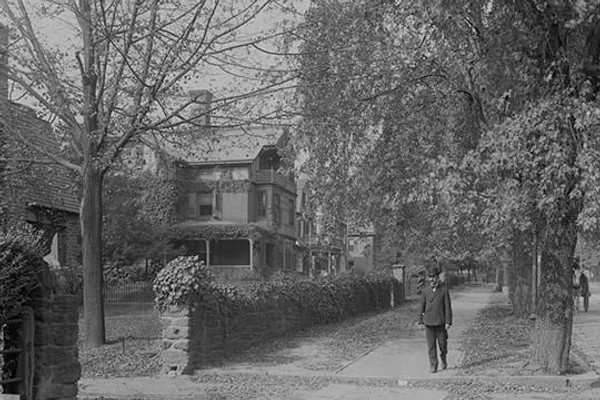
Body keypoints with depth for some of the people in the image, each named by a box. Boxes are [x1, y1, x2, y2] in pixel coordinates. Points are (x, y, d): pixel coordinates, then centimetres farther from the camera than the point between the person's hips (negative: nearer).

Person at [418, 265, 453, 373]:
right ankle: (433, 366, 7)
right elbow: (421, 307, 7)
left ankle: (443, 359, 32)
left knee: (442, 343, 5)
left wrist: (448, 322, -8)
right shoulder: (425, 291, 5)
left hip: (441, 322, -1)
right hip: (428, 322, 2)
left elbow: (448, 307, -3)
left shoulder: (444, 290, -2)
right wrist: (420, 322, 3)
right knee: (431, 345, 0)